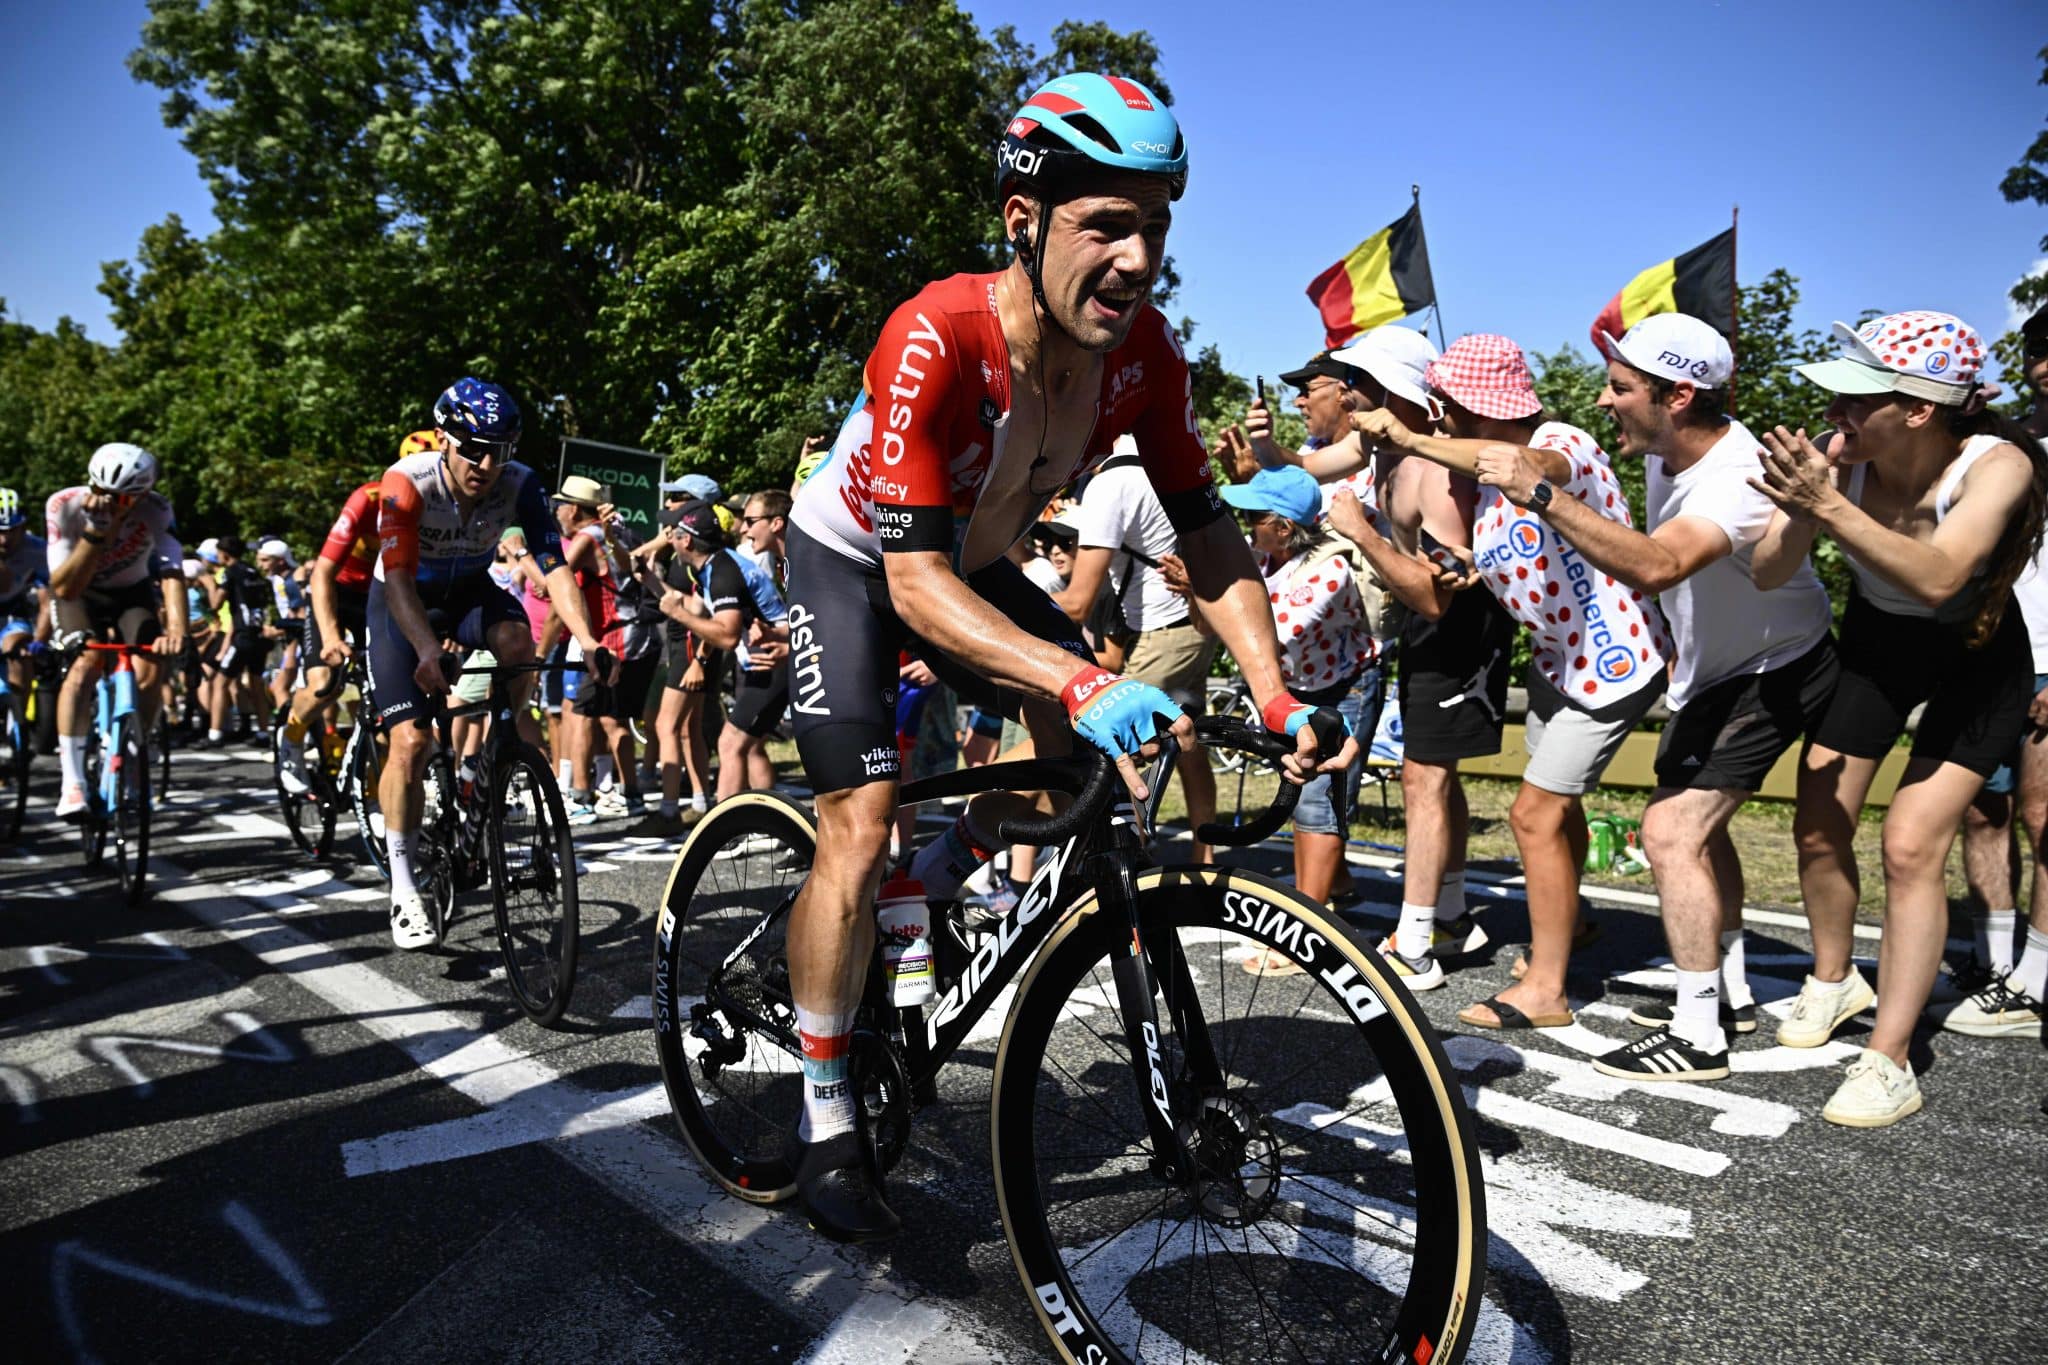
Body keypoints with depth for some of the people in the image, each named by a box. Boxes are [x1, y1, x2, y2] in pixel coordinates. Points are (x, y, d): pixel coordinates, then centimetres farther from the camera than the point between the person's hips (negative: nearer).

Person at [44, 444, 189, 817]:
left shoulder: (157, 511, -28)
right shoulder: (64, 505, -28)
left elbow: (172, 573, -37)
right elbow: (64, 588, -30)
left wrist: (176, 629, -54)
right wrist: (95, 531, -42)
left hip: (132, 593, 1)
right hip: (77, 594, -1)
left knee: (148, 673, -17)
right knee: (86, 663, -25)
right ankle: (72, 783, -25)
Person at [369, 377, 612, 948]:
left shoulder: (520, 485, -23)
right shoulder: (407, 482, -30)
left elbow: (555, 567, -30)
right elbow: (399, 577, -37)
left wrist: (588, 641, -45)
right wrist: (429, 652, -52)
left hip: (470, 589, 2)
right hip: (403, 598, -2)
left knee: (516, 641, -35)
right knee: (411, 741, -13)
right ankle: (403, 890, -1)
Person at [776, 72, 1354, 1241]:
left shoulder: (1144, 349, -19)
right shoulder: (938, 338, -36)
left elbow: (1205, 530, -15)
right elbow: (915, 579, -39)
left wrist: (1280, 699, -27)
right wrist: (1078, 680, -52)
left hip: (973, 557, 5)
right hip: (854, 558, -5)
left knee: (1096, 729, -15)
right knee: (862, 826, -13)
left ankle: (946, 877, 13)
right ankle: (829, 1124, 4)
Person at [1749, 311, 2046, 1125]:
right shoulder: (1842, 457, -24)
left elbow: (1938, 577, -48)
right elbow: (1764, 572, -28)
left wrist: (1831, 507, -57)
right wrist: (1802, 511, -46)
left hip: (1975, 658, -4)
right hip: (1874, 644, 4)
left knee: (1911, 846, -13)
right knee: (1818, 828, 7)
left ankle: (1888, 1064, -5)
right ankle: (1833, 980, 33)